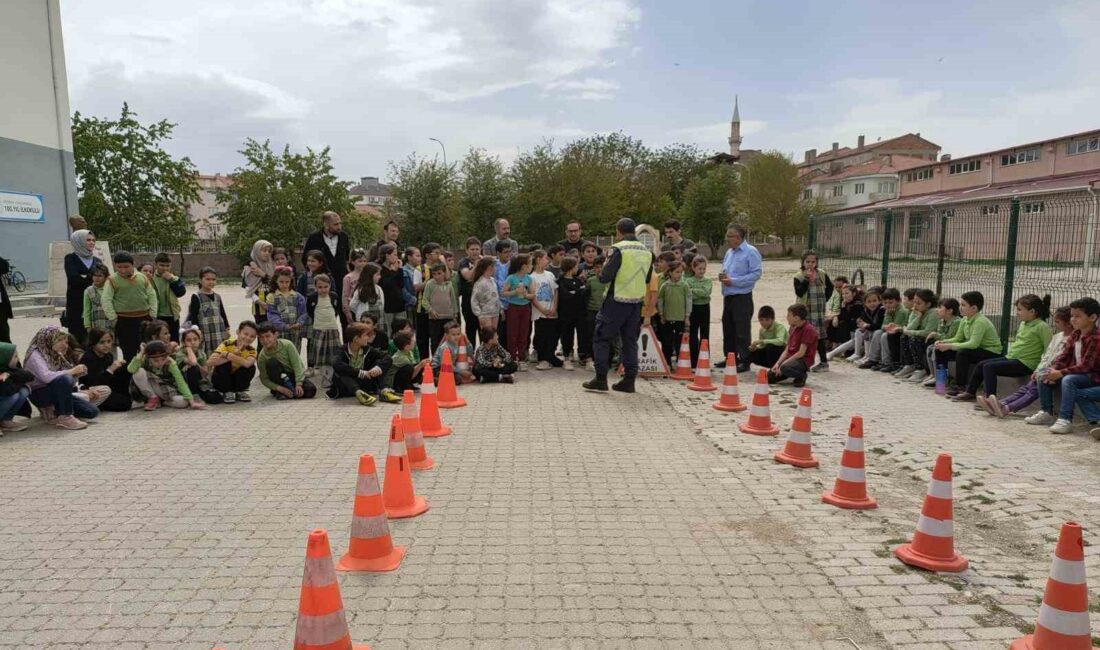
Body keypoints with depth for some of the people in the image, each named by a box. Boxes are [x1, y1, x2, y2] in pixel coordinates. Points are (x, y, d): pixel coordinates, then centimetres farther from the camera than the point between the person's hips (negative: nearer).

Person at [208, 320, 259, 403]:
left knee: (251, 368, -23)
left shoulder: (251, 350, -13)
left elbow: (247, 364, -39)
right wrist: (234, 356, -37)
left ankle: (239, 392, -1)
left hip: (237, 379, 2)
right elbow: (209, 362, -36)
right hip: (221, 379, -2)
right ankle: (227, 392, -11)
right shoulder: (227, 344, -21)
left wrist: (228, 355, -39)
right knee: (224, 363, -30)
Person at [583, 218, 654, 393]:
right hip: (637, 302, 6)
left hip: (616, 301, -6)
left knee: (601, 338, 5)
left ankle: (601, 379, 3)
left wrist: (602, 274, 5)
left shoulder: (619, 249, -13)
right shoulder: (646, 251, 8)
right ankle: (629, 380, 14)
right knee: (630, 341, 13)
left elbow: (605, 277, -16)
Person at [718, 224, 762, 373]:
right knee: (728, 328, 14)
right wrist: (723, 276, 4)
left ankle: (744, 360, 2)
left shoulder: (750, 252, -10)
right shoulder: (729, 252, 15)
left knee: (742, 330, -4)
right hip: (728, 296, 8)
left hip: (742, 297, -8)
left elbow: (756, 273, -18)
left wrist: (733, 281, -19)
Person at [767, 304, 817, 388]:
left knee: (785, 368, -38)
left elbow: (801, 353, -21)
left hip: (803, 360, -8)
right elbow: (787, 350, 9)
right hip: (791, 358, 8)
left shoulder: (808, 329, -16)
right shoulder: (793, 328, 12)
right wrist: (777, 363, -6)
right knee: (769, 376, -3)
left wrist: (783, 364, -21)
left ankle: (801, 376, -7)